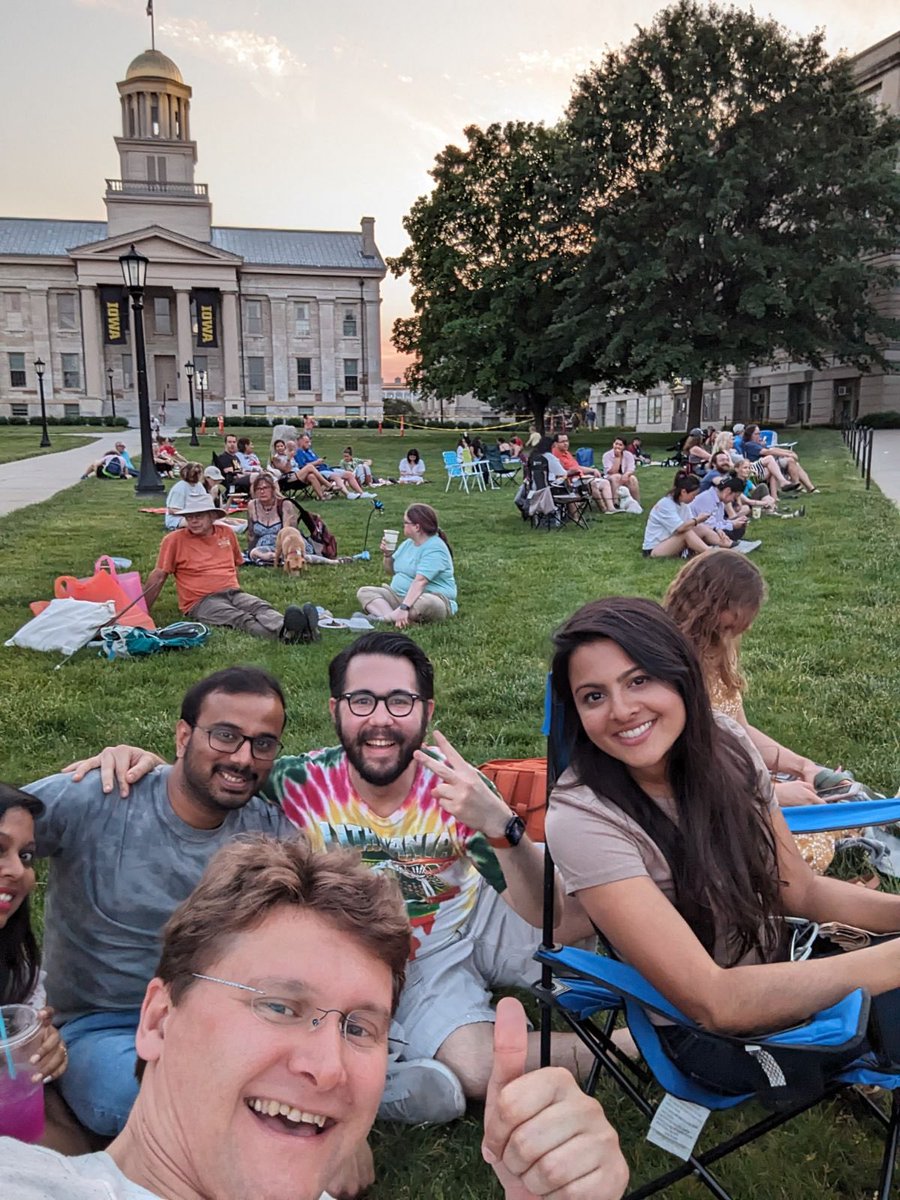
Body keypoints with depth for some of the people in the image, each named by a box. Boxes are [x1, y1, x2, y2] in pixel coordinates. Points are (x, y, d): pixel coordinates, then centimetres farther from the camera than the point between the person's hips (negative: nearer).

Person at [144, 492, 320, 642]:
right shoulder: (174, 540, 1)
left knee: (261, 607, -28)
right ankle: (284, 632, -64)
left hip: (233, 593, 5)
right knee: (240, 619, -33)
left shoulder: (227, 532, 14)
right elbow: (159, 576, 4)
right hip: (201, 601, -4)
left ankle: (302, 630, -57)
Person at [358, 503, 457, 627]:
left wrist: (403, 608, -39)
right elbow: (391, 571, 21)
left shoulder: (434, 549, -17)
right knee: (364, 592, -8)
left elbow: (420, 581, -29)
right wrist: (387, 555, 0)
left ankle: (380, 619, -36)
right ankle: (393, 619, -35)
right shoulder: (408, 543, 10)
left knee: (426, 603, -43)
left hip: (432, 598, -8)